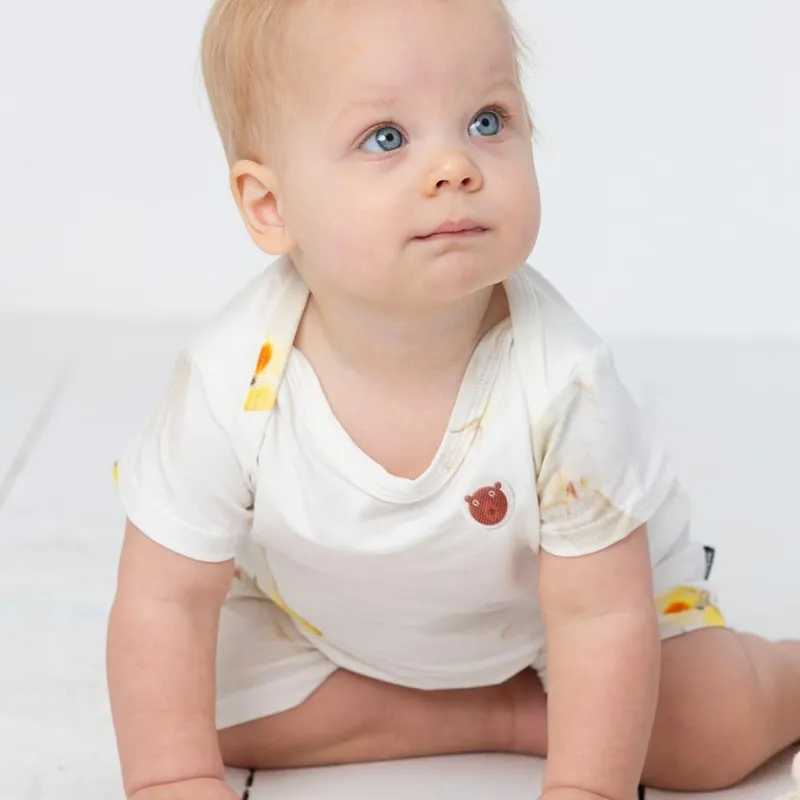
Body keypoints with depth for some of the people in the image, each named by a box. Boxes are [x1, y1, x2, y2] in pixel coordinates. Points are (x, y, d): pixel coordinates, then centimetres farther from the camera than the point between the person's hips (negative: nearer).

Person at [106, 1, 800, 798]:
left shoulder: (562, 382, -34)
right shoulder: (234, 378, -32)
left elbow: (601, 614, -25)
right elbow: (164, 602, -20)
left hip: (542, 606, -2)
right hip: (322, 625, 3)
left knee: (715, 731, -16)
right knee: (214, 701, -17)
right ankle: (515, 712, -6)